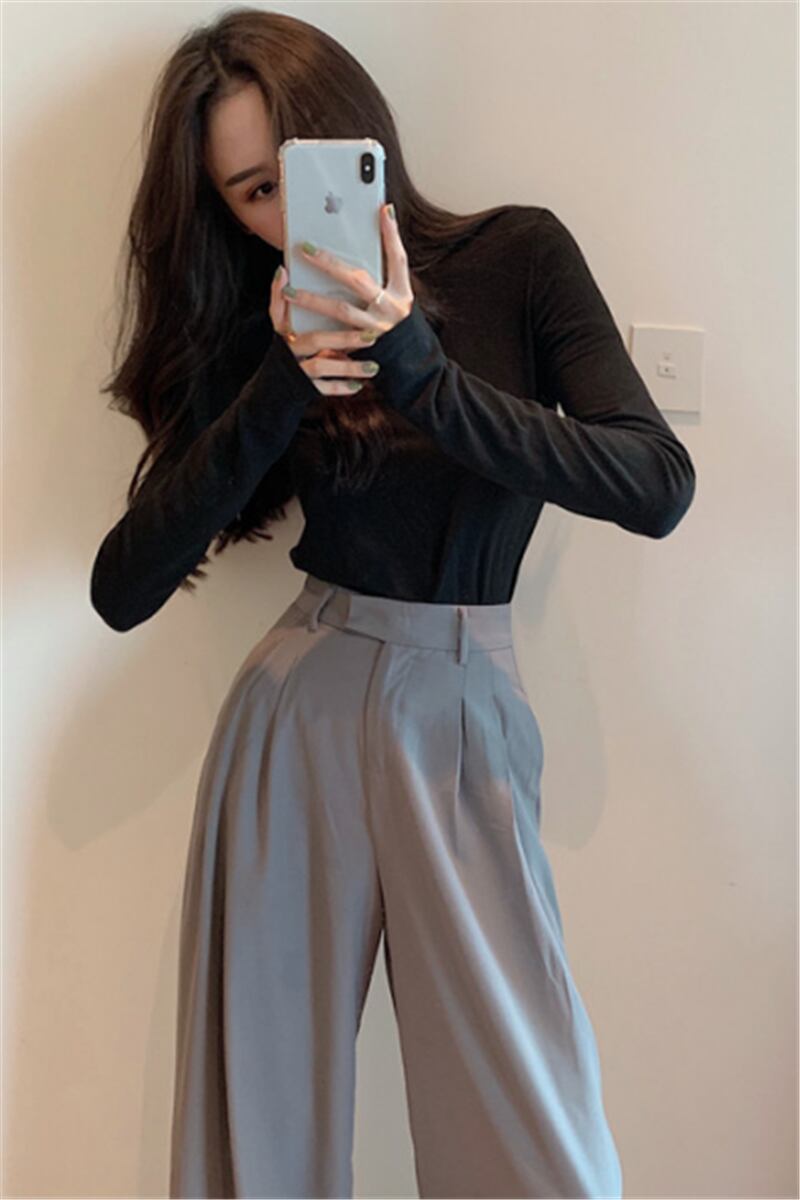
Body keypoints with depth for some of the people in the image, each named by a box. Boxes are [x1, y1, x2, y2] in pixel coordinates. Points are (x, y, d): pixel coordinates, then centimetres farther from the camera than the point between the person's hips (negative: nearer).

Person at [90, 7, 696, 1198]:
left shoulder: (519, 255, 0)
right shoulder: (260, 333, 5)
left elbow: (658, 487, -12)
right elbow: (123, 589, -5)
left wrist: (419, 371, -18)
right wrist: (279, 391, -15)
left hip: (468, 718, -1)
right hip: (297, 709, 2)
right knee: (262, 1099, 7)